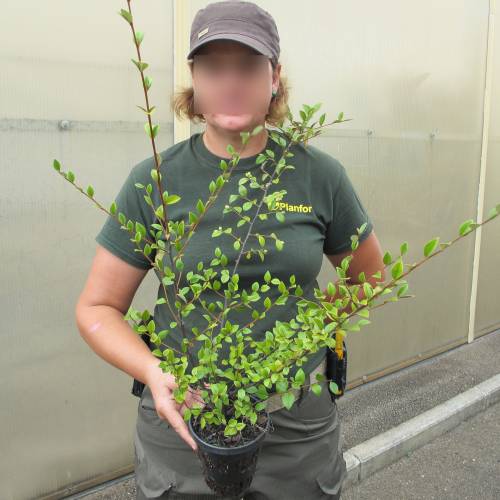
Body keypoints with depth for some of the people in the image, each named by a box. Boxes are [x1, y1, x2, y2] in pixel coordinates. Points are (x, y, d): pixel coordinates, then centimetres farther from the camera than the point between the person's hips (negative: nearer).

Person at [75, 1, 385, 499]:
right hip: (182, 424, 0)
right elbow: (97, 308, -3)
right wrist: (153, 373, -20)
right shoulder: (153, 181, -8)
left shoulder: (320, 174, -6)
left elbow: (369, 275, 9)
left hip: (299, 426, 1)